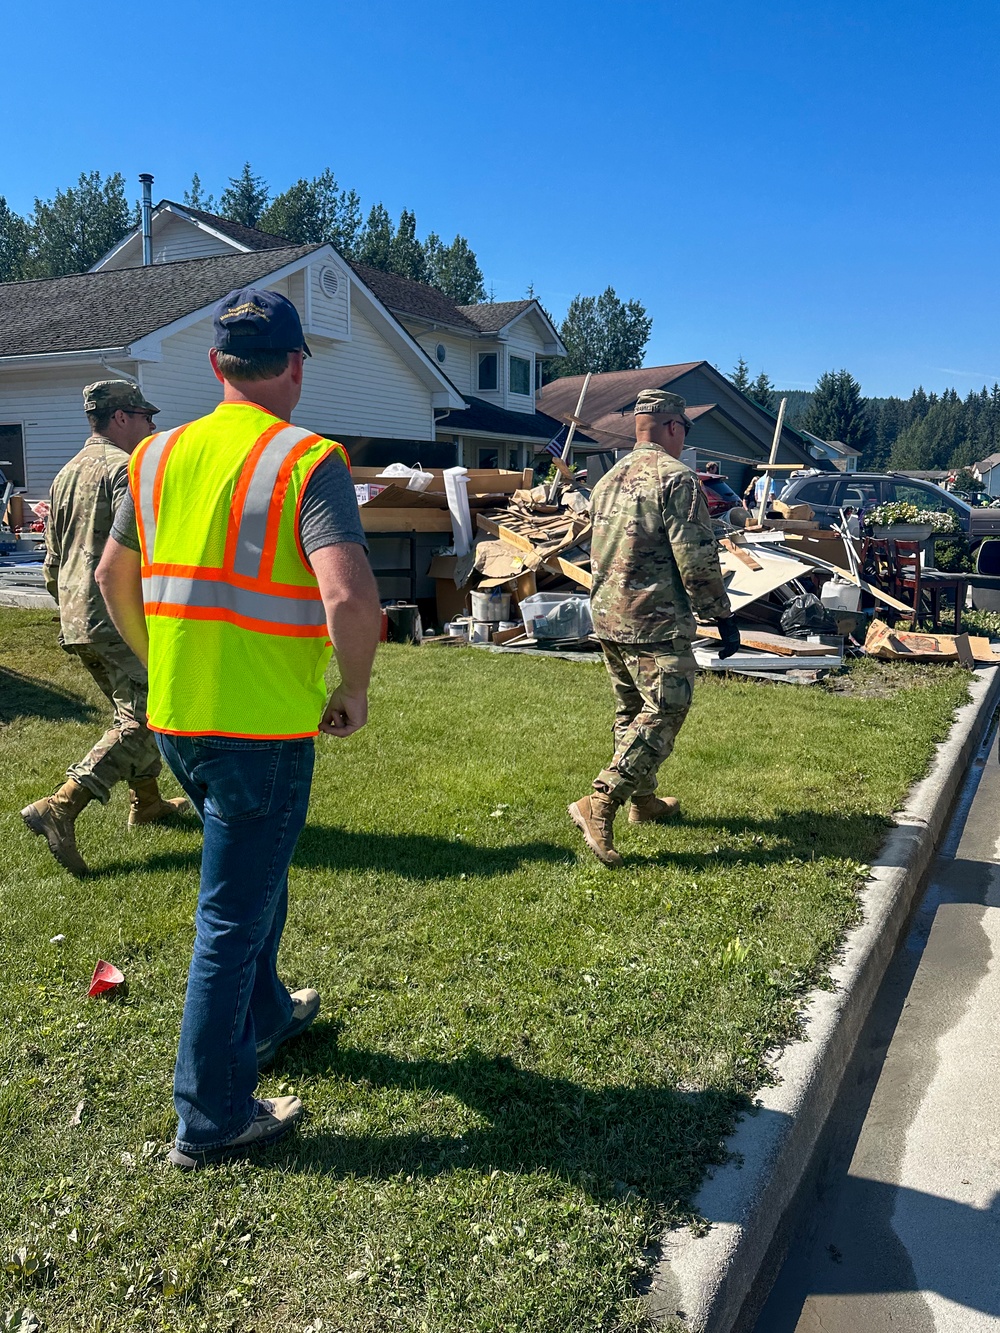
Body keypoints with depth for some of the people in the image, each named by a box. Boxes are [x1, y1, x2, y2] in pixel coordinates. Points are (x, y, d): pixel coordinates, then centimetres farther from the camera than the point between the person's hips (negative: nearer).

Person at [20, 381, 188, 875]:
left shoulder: (65, 474, 18)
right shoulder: (125, 468, -10)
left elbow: (52, 561, 23)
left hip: (75, 623, 10)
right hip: (120, 620, -10)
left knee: (131, 710, 22)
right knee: (142, 722, -9)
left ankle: (147, 802, 30)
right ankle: (59, 808, -18)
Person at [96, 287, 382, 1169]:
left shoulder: (161, 455, 6)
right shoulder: (308, 461, -14)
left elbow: (114, 576, 16)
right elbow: (350, 595, -27)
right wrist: (354, 691, -11)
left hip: (175, 719, 7)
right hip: (263, 727, -7)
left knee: (255, 870, 27)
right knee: (233, 914, 6)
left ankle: (264, 1016, 48)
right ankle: (211, 1119, 21)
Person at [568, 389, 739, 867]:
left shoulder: (608, 480, 14)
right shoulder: (675, 477, -12)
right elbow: (697, 559, -16)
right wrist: (723, 616, -9)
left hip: (608, 618, 9)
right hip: (656, 625, -9)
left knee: (631, 712, 18)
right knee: (661, 716, -6)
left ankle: (644, 800, 30)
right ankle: (599, 806, -14)